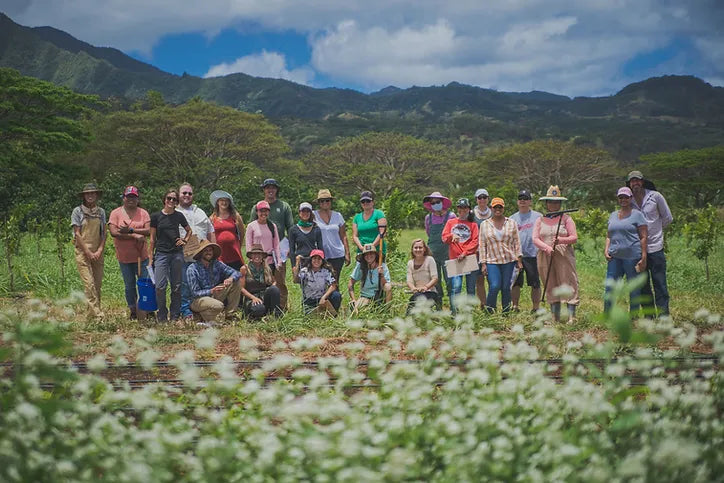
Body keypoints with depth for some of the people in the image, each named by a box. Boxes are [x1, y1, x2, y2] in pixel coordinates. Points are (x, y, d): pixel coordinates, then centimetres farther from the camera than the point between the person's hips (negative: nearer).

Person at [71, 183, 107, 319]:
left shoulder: (101, 212, 10)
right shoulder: (78, 211, -1)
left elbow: (103, 233, 10)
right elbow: (77, 234, -4)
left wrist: (100, 250, -4)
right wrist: (88, 253, -8)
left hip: (97, 253, 4)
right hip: (83, 251, -4)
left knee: (97, 284, 3)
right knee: (89, 283, -12)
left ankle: (92, 313, 11)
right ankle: (97, 314, -16)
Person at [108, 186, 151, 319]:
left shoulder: (143, 213, 4)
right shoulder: (116, 213, 0)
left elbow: (148, 231, -8)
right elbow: (113, 232, -12)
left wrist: (130, 230, -20)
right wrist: (134, 236, -17)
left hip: (141, 256, 0)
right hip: (124, 257, 0)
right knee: (129, 286, 8)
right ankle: (133, 311, 20)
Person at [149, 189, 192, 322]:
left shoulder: (179, 216, 7)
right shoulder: (156, 216, 2)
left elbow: (189, 230, 25)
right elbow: (152, 239, 5)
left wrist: (185, 240, 6)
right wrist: (150, 258, 3)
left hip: (177, 253, 2)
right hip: (161, 253, -2)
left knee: (176, 286, 5)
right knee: (160, 286, -11)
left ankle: (175, 316, 14)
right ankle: (162, 317, 0)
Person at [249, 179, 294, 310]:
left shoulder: (284, 206, 11)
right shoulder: (257, 207, 13)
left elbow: (290, 227, 9)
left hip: (280, 248, -1)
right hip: (262, 249, 1)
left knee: (281, 281, -2)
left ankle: (283, 308, 2)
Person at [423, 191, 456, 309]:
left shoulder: (450, 216, -3)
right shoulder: (428, 217, 9)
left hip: (447, 253, -4)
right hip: (432, 254, 4)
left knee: (449, 281, -6)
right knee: (435, 282, 5)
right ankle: (438, 308, 11)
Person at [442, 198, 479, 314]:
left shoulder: (473, 224, 10)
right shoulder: (451, 222, 14)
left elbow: (475, 241, 0)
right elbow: (444, 238, 4)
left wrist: (465, 253, -13)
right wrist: (452, 236, -18)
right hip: (454, 260, -1)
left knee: (471, 288, 3)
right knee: (456, 286, -15)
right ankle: (454, 312, -16)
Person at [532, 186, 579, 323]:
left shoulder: (566, 218, 5)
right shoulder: (540, 220, 12)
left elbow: (574, 237, -1)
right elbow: (535, 239, 3)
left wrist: (560, 240, -20)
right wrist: (546, 248, -14)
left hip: (564, 256, -3)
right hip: (545, 257, 3)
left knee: (569, 284, -8)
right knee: (551, 287, 4)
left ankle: (571, 316, -9)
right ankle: (555, 316, 9)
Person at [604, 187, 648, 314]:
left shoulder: (637, 215, 0)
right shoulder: (613, 215, 17)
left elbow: (644, 237, -3)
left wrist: (643, 258, -10)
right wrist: (606, 250, 5)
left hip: (632, 256, -5)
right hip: (615, 257, 5)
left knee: (634, 289, 2)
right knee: (609, 287, 2)